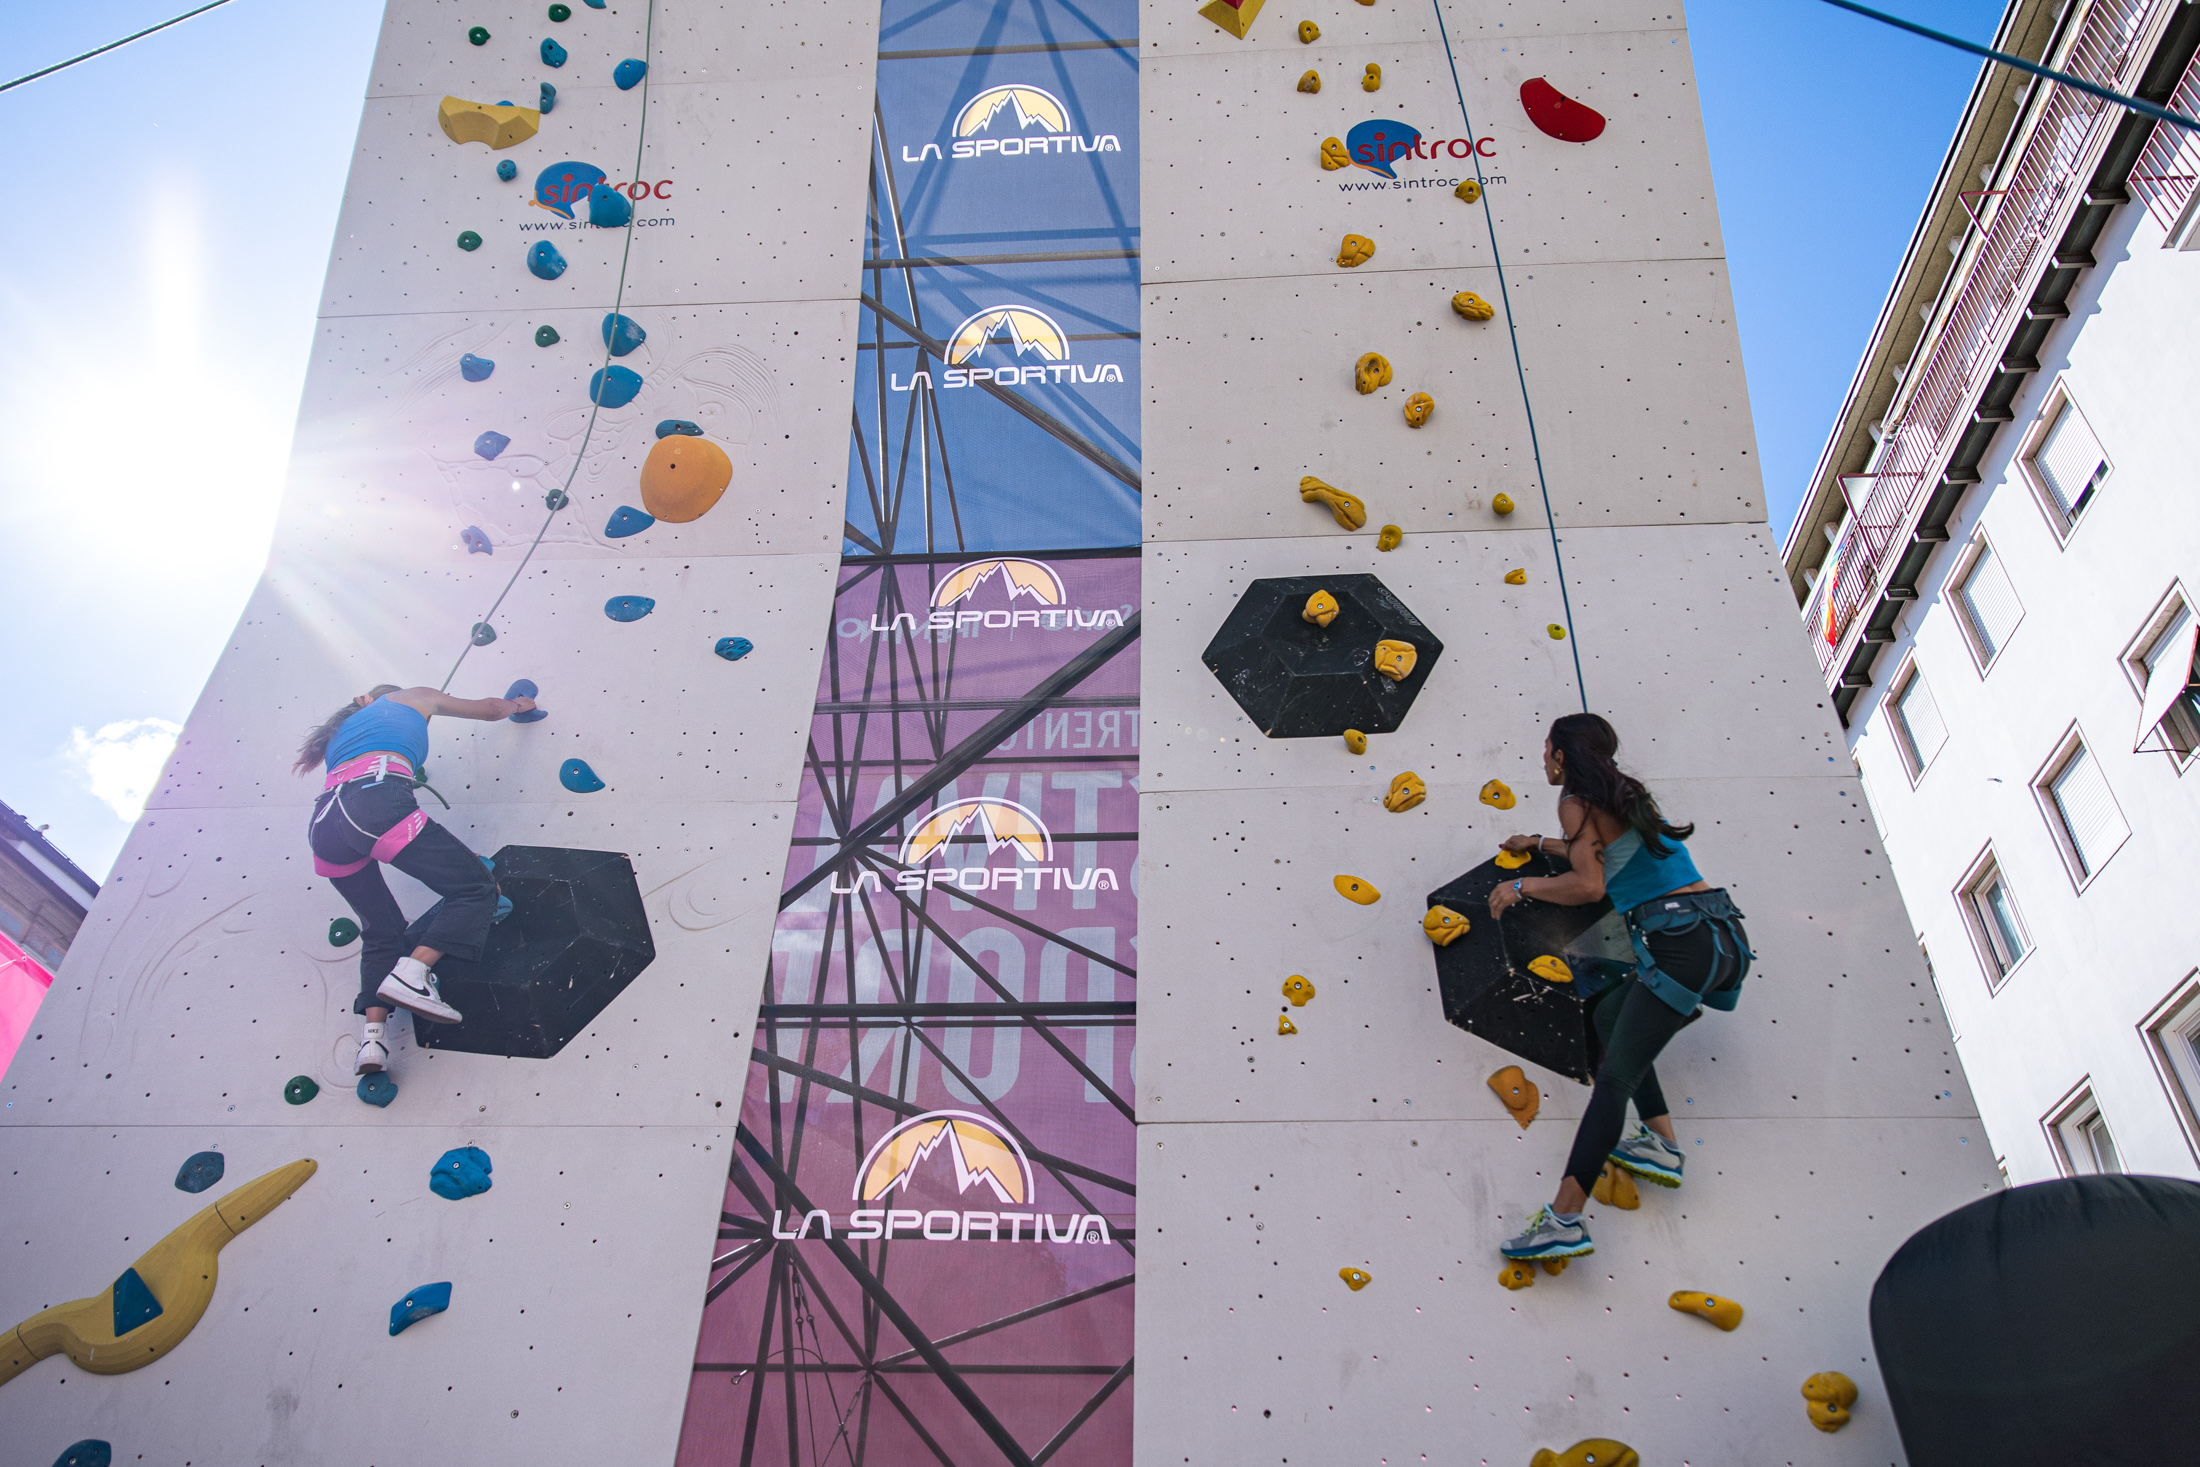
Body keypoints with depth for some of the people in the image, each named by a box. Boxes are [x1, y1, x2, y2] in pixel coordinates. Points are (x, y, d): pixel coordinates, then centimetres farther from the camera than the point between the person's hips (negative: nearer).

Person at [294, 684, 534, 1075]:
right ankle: (412, 971, -23)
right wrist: (518, 704, 57)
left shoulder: (347, 726, 39)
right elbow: (490, 709, 36)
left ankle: (373, 1035, -2)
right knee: (476, 887, 0)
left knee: (382, 930, 19)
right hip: (377, 803, -7)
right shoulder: (414, 698, 26)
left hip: (324, 823, 7)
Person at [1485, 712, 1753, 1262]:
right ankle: (1662, 1144, 17)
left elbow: (1589, 885, -14)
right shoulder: (1623, 795, 23)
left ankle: (1564, 1220, -19)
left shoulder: (1577, 803, -4)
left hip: (1686, 943, -10)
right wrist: (1541, 844, 51)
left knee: (1615, 1075, -13)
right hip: (1720, 935, 10)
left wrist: (1521, 886, 0)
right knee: (1608, 1014, 26)